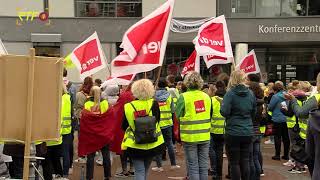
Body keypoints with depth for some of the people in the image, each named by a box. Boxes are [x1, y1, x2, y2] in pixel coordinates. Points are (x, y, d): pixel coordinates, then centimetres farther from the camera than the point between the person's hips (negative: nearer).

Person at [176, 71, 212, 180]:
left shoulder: (184, 97, -11)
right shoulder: (206, 96, 4)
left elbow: (178, 115, -6)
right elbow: (209, 114, 12)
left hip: (190, 136, -4)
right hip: (205, 136, 4)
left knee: (193, 166, 4)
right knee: (203, 165, 12)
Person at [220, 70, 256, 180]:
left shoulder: (230, 93, -11)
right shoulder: (250, 93, 5)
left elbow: (224, 112, -17)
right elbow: (254, 112, 14)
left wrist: (223, 103, 1)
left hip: (233, 133, -5)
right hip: (248, 132, 5)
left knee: (234, 163, 3)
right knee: (245, 161, 12)